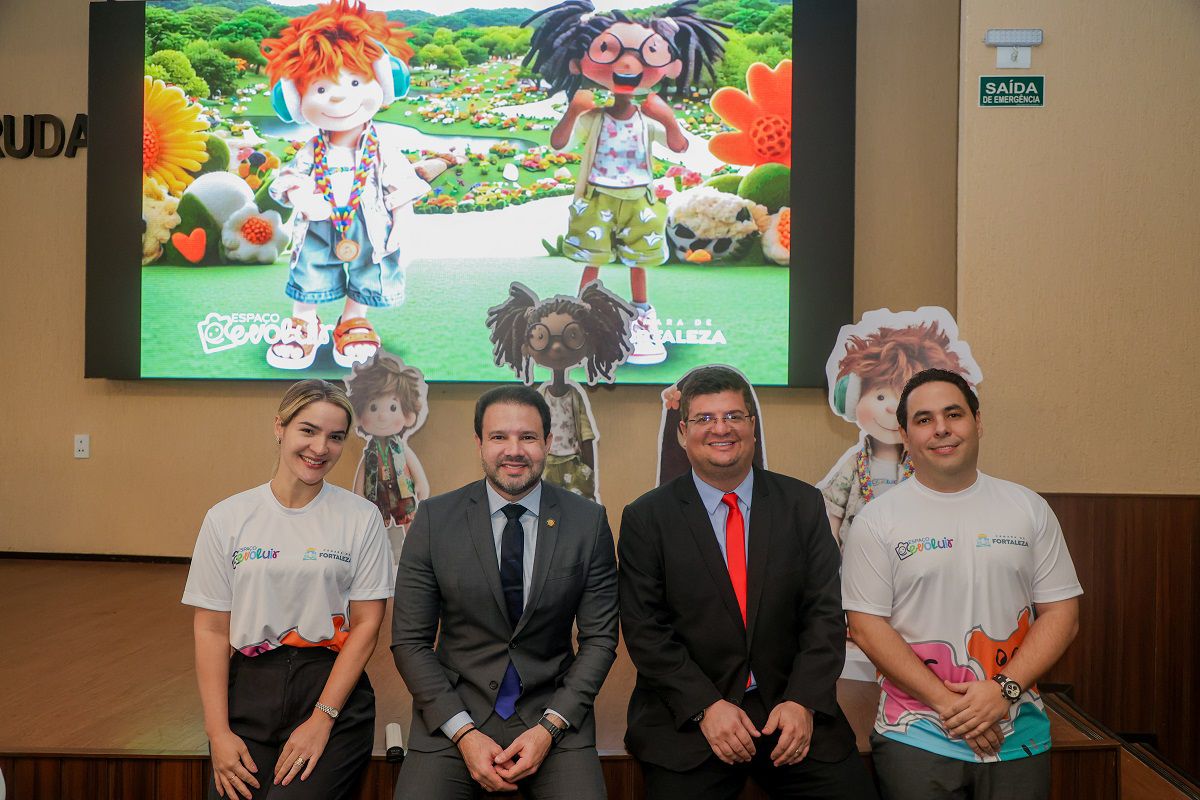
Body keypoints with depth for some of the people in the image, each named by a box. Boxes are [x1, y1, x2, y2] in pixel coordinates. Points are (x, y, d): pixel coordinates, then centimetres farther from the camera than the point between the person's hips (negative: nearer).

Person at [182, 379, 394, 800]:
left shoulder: (361, 518, -1)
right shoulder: (227, 518, 3)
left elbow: (366, 625, -2)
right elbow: (211, 630, 2)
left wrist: (321, 720, -10)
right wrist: (218, 733, -6)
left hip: (331, 688, -1)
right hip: (249, 689, 2)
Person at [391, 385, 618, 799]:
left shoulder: (589, 521, -2)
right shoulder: (434, 519, -3)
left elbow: (600, 637, 1)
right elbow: (409, 640, -2)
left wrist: (550, 727, -9)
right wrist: (463, 733, -10)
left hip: (553, 713, 0)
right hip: (453, 712, 0)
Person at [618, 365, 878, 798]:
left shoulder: (804, 504, 5)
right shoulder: (645, 518, 0)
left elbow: (825, 612, 1)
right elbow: (644, 629, -4)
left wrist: (803, 702, -10)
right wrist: (706, 707, -13)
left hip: (793, 711, 2)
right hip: (686, 718, -1)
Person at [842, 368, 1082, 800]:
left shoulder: (1029, 508, 4)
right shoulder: (877, 519, -4)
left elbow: (1061, 613, 2)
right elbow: (867, 625, -7)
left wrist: (1004, 690, -11)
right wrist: (945, 702, -14)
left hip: (1018, 735, 2)